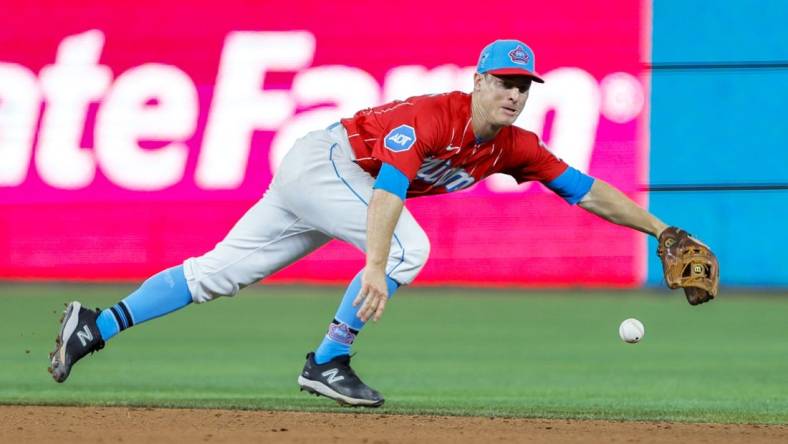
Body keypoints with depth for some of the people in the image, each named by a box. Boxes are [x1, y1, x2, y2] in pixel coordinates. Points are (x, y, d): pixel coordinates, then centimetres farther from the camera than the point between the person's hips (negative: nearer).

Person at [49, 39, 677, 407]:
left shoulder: (513, 148, -3)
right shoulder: (434, 117, -27)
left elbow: (586, 190, 1)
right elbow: (389, 187, -39)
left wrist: (659, 229, -3)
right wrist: (376, 266, -52)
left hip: (326, 181, 8)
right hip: (323, 158, -8)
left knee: (219, 272, 5)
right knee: (408, 248, -23)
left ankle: (95, 327, 6)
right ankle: (327, 364, -16)